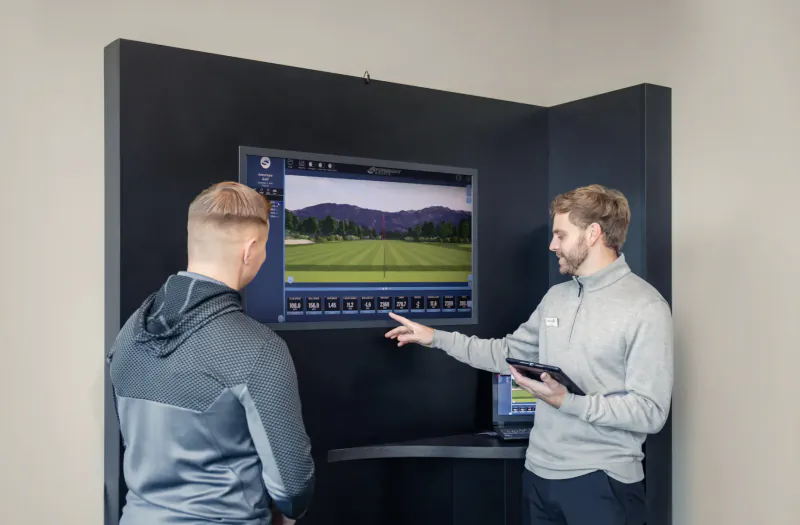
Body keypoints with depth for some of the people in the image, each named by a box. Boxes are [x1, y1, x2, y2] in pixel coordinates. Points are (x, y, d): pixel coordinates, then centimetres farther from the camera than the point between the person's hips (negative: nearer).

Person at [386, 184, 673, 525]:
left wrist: (566, 401, -24)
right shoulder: (556, 297, 9)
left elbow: (650, 412, -17)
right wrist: (436, 337, 13)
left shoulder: (646, 308, -13)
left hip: (602, 481, -6)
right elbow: (507, 354, 16)